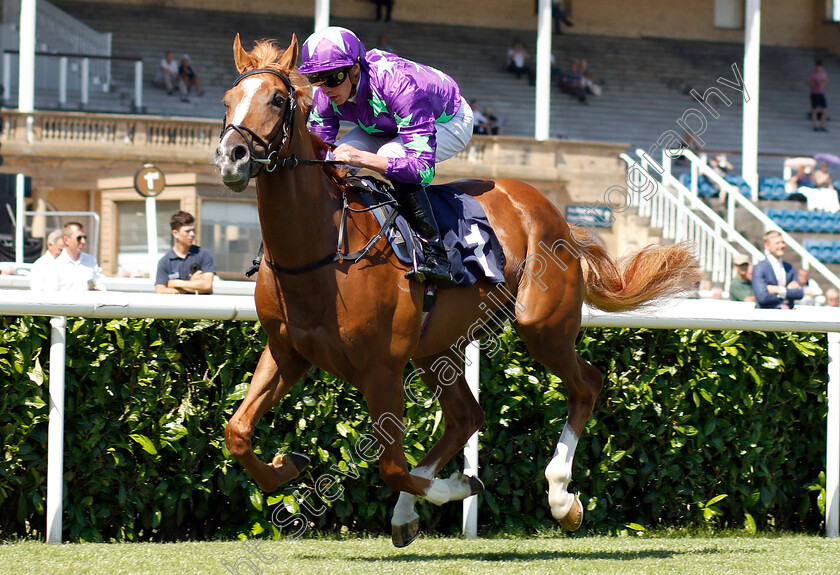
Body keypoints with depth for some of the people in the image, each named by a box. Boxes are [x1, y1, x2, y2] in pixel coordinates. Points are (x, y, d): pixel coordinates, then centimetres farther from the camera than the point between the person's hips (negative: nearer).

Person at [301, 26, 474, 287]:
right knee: (332, 163, -16)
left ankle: (435, 254, -31)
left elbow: (423, 169, -46)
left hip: (450, 122, -6)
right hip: (387, 125, 7)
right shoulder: (324, 97, -23)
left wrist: (359, 157, -54)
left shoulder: (400, 86, -43)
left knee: (391, 155, -36)